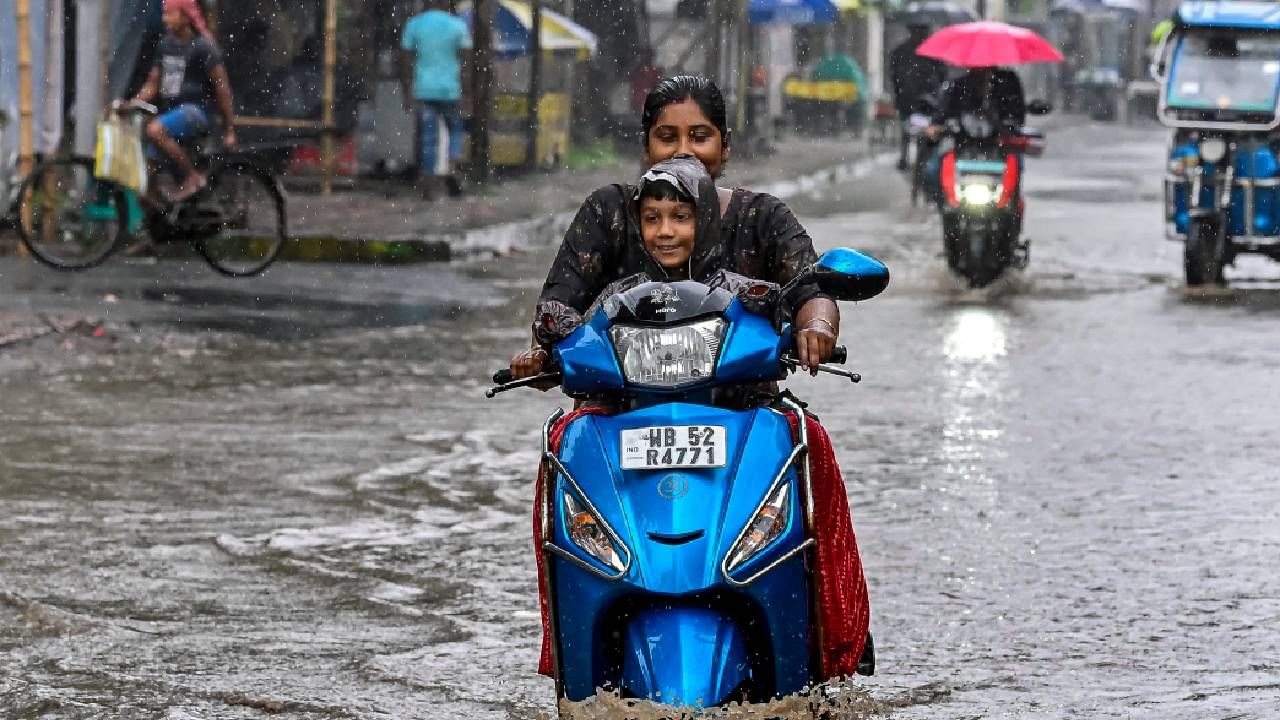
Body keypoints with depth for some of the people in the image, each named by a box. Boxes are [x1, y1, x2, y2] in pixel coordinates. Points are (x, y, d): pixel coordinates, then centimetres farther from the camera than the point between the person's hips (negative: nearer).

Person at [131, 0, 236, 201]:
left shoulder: (203, 47, -6)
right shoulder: (165, 44, 13)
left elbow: (222, 88, -5)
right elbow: (153, 83, 18)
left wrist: (229, 130, -5)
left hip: (193, 111, -7)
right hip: (169, 110, 7)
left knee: (155, 130, -34)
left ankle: (193, 177, -22)